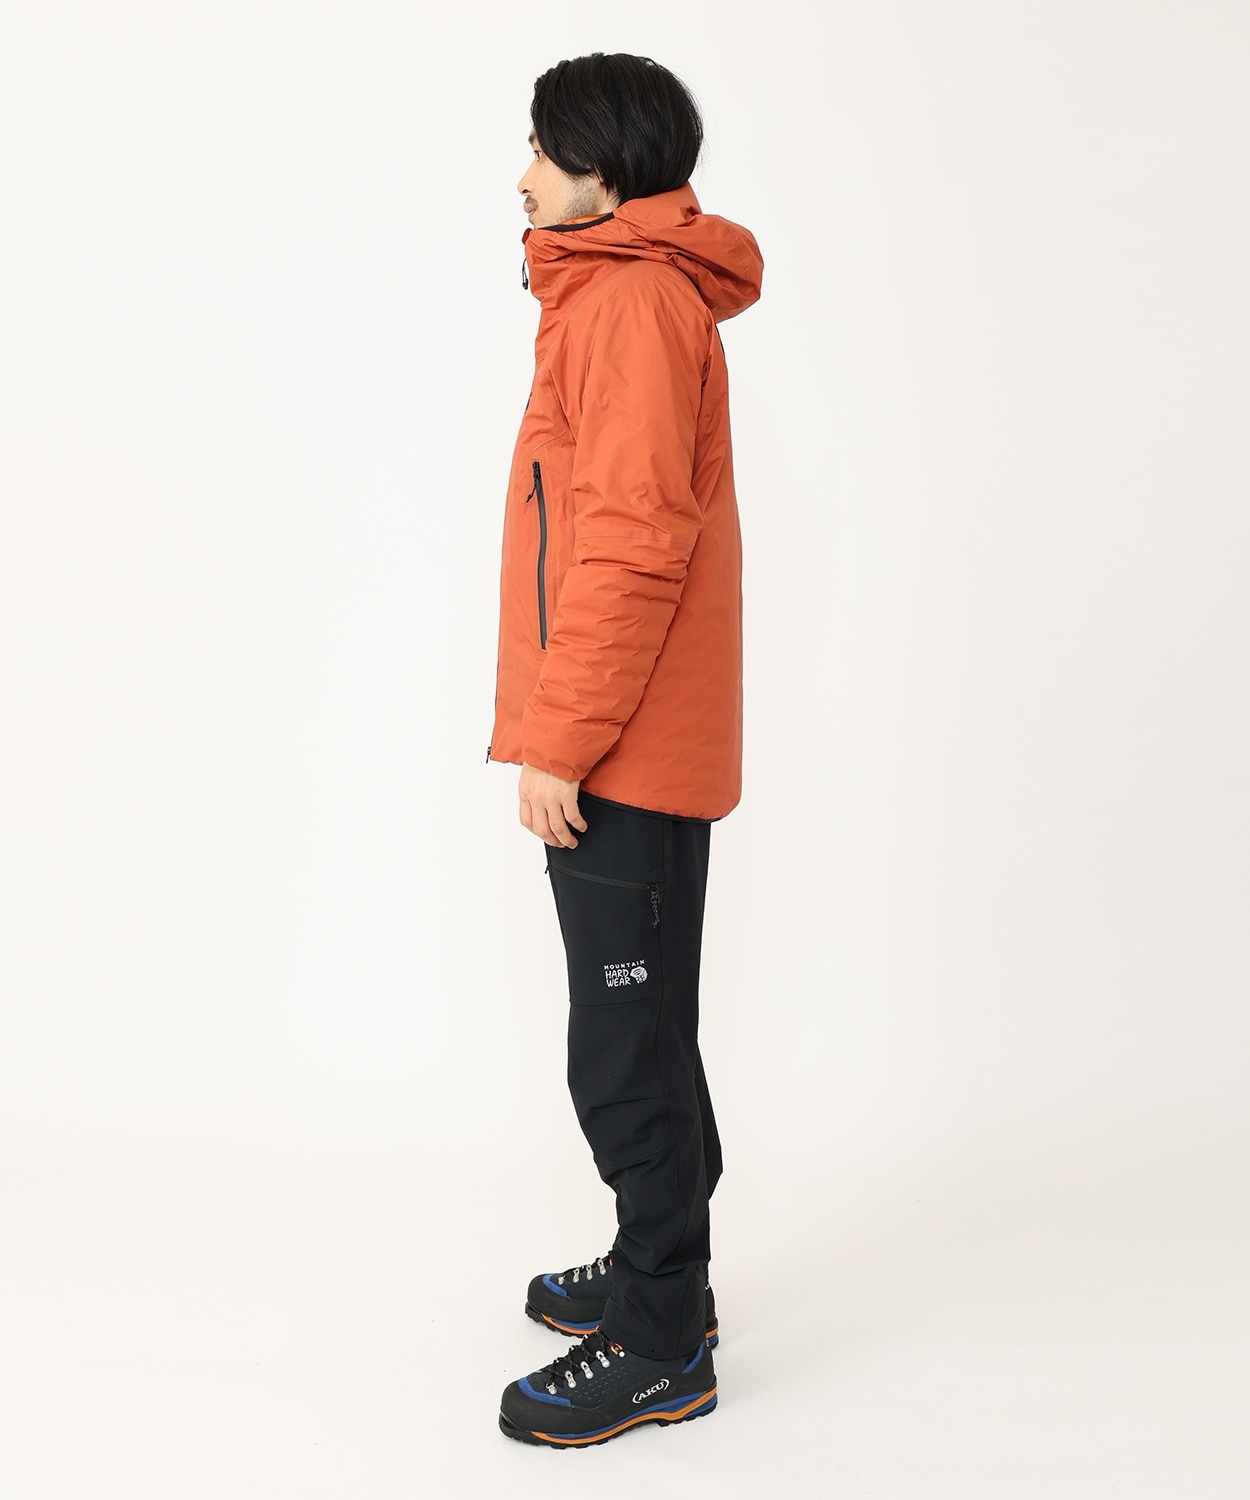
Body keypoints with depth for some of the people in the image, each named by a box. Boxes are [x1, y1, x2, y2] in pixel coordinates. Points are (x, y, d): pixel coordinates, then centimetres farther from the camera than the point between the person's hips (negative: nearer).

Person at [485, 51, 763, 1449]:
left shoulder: (633, 301, -13)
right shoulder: (618, 295, 19)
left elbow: (632, 545, -22)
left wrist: (559, 741, -20)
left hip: (619, 765, -10)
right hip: (626, 754, 10)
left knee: (626, 1053, -3)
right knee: (638, 1036, 18)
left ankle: (660, 1346, 9)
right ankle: (656, 1269, 32)